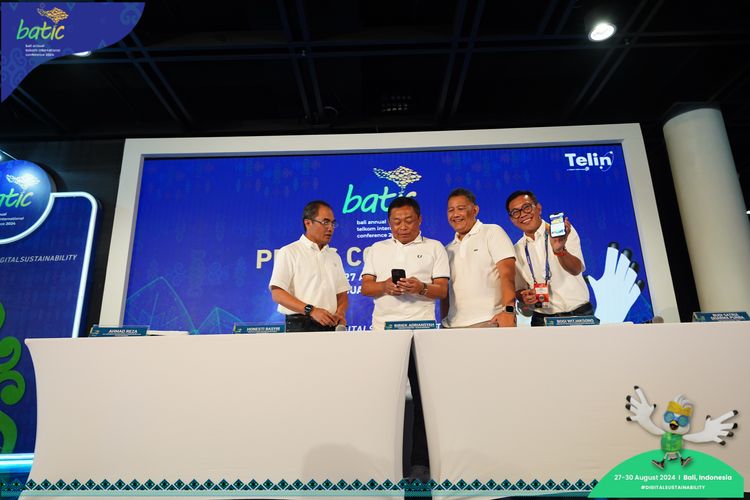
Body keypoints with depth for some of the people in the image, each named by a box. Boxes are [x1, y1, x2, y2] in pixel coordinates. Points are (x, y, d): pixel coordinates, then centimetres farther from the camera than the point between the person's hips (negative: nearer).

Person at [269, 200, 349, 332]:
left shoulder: (334, 256, 17)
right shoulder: (289, 252, 0)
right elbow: (277, 294, -9)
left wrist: (340, 312, -4)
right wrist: (311, 310, -18)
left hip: (331, 326, 5)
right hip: (300, 326, -4)